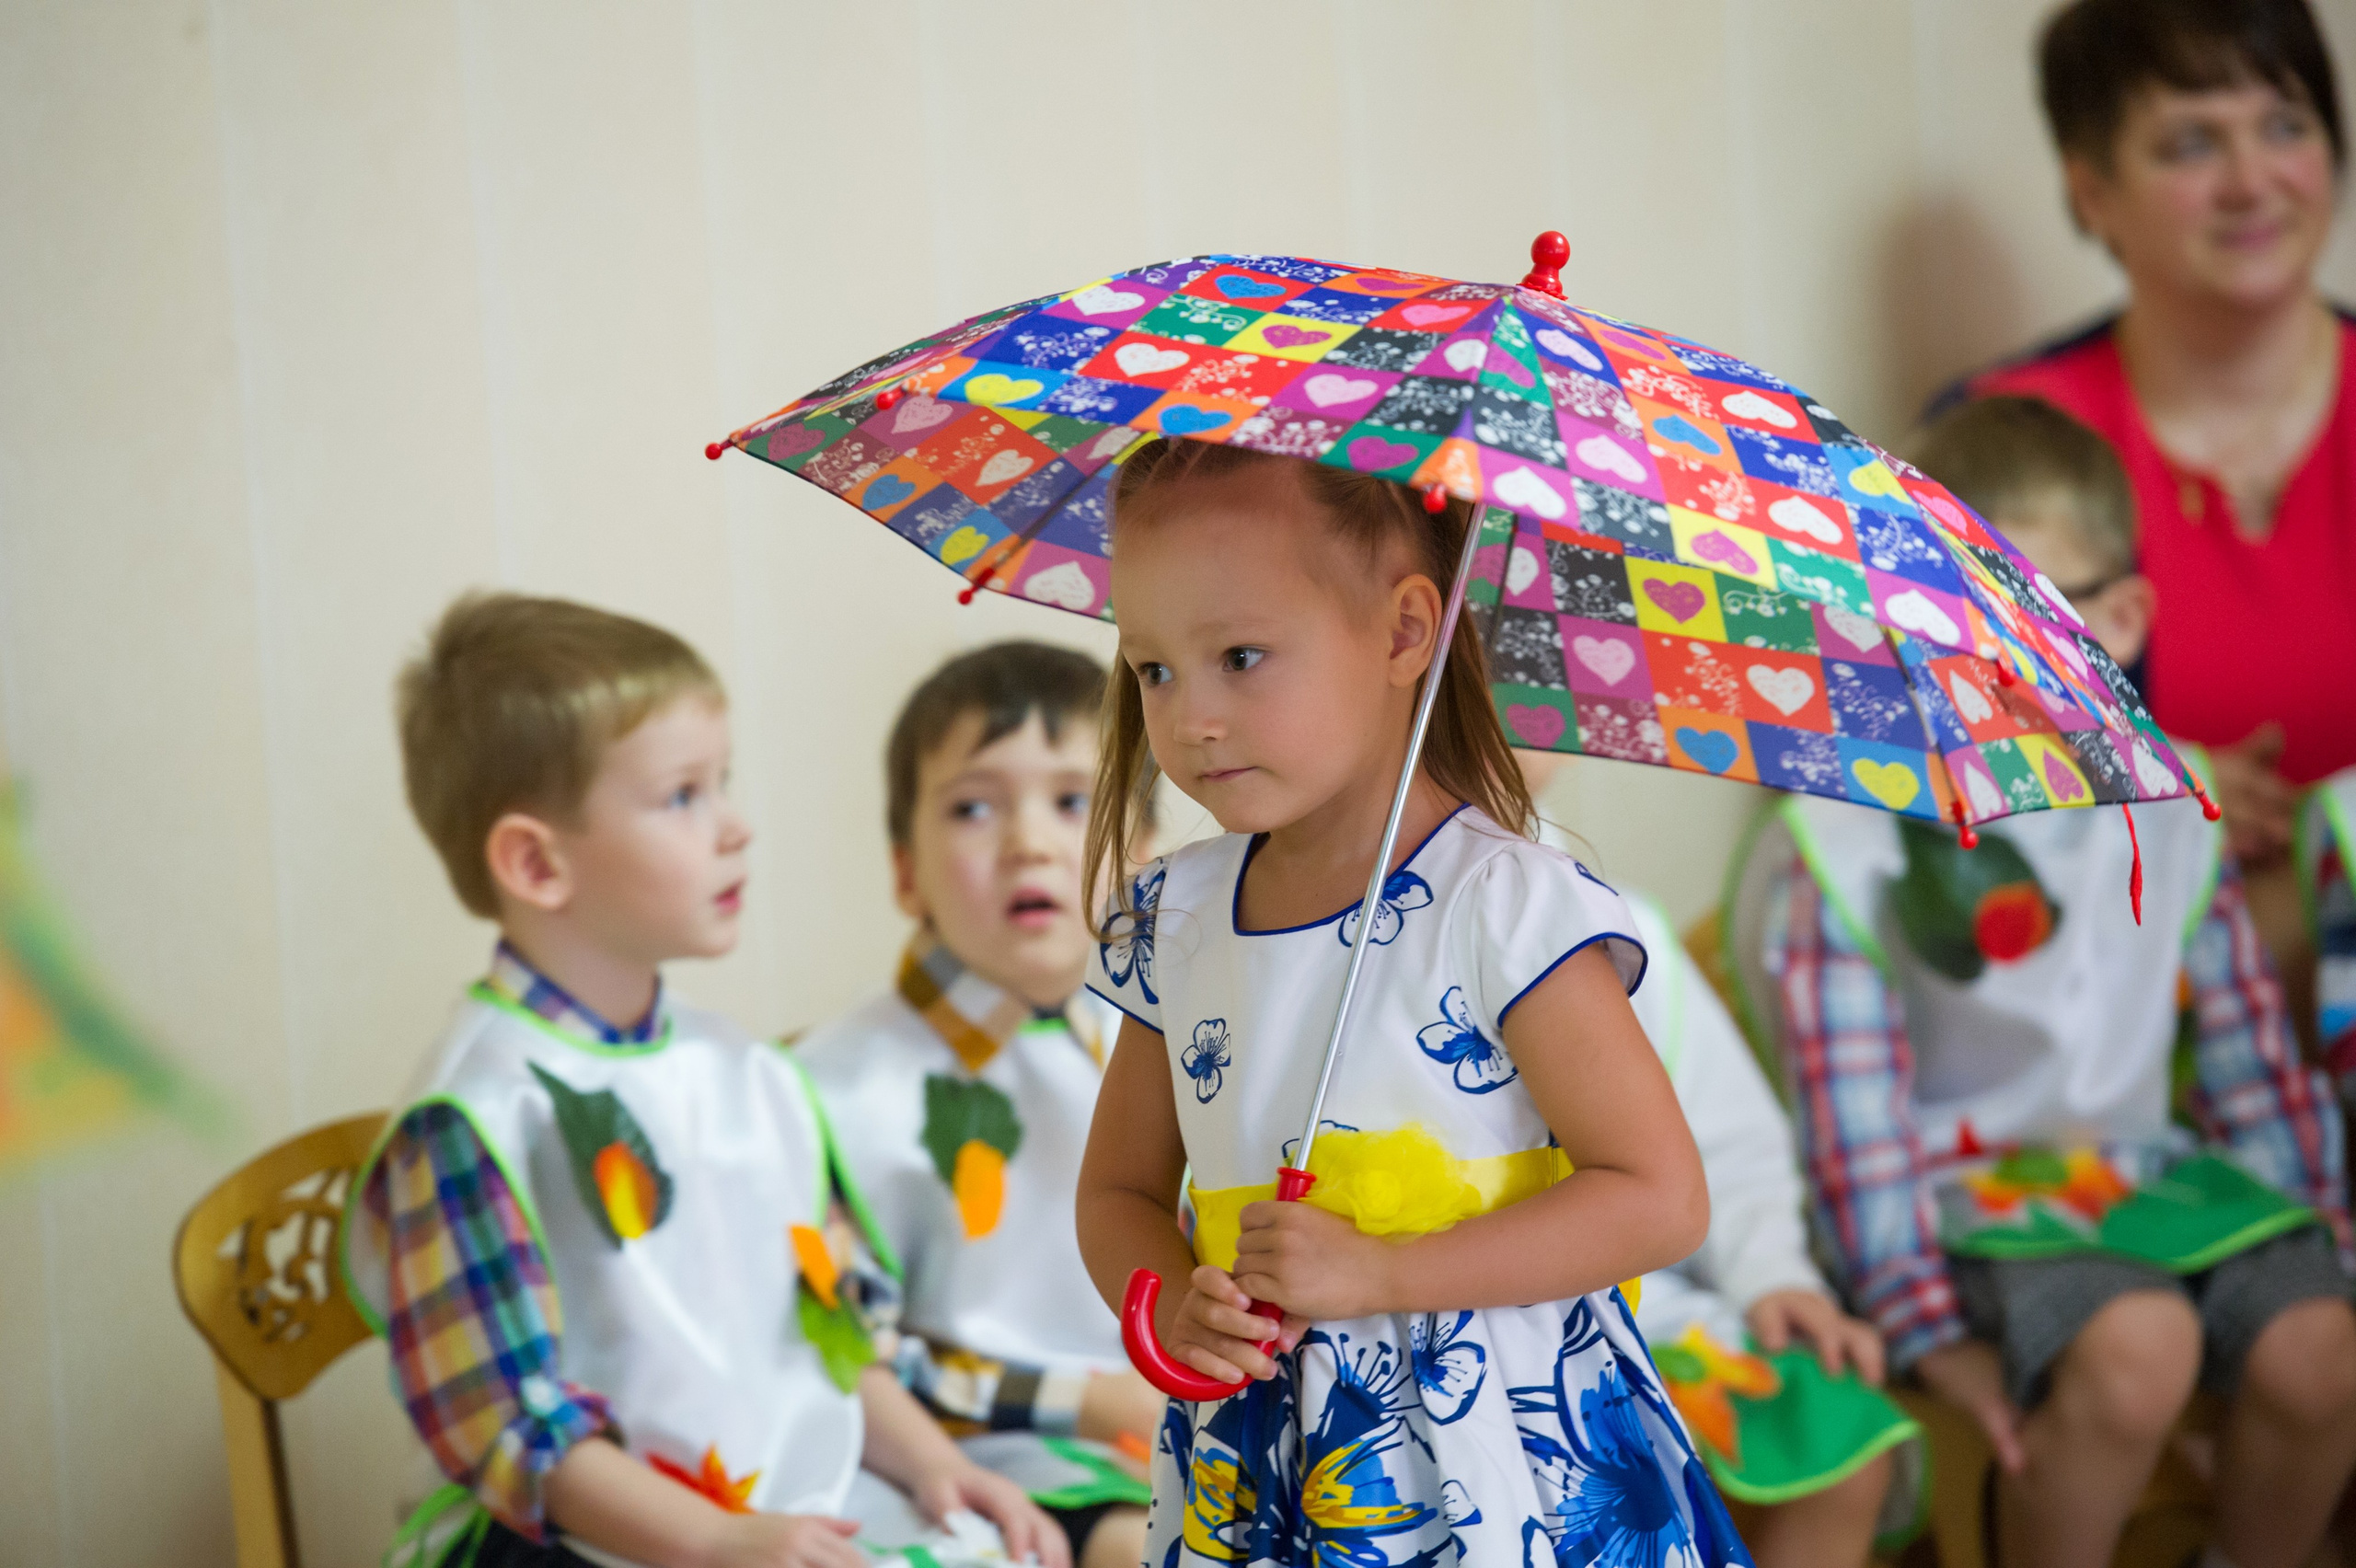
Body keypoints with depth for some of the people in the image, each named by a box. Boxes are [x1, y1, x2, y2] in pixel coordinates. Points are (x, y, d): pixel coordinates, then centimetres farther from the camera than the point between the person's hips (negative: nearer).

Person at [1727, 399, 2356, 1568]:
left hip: (2148, 1166, 5)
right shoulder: (1850, 841, -9)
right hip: (1962, 1193, -5)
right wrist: (1931, 1334, -15)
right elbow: (1855, 1119, -11)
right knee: (2135, 1346, -32)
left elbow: (2249, 1059, 13)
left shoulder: (2167, 812, 5)